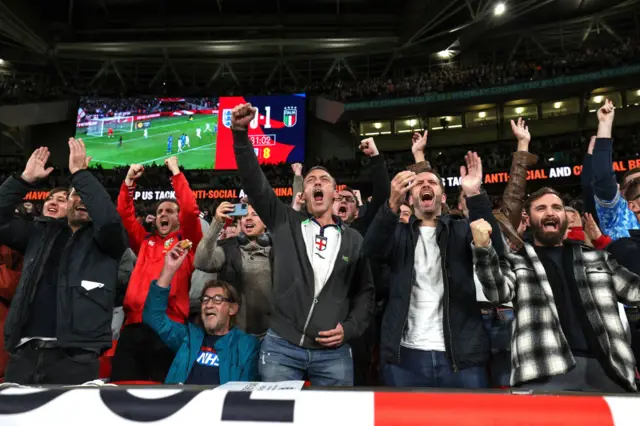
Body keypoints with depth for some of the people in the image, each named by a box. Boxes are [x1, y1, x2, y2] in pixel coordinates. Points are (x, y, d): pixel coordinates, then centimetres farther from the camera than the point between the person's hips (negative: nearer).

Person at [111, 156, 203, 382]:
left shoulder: (186, 241, 10)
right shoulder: (145, 241, 22)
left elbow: (191, 210, -3)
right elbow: (125, 215, 21)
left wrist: (176, 173, 1)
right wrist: (129, 181, 13)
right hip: (134, 324, 4)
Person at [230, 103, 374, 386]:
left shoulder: (352, 239, 9)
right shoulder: (285, 224, 6)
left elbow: (365, 292, 13)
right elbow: (254, 182, -5)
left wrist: (350, 329, -2)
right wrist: (240, 133, -16)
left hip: (333, 354, 1)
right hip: (281, 348, 0)